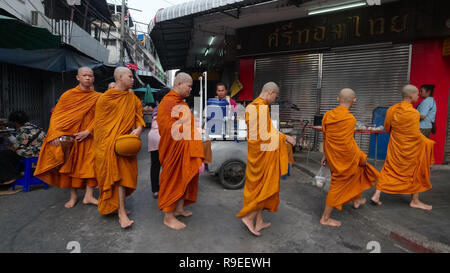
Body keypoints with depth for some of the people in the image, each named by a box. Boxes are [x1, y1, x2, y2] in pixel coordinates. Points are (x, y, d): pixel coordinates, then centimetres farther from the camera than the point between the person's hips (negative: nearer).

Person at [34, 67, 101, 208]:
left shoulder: (97, 97, 3)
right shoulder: (68, 95, 2)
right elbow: (56, 114, 0)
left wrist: (88, 131, -15)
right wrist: (55, 134, -12)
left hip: (87, 138, 0)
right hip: (68, 137, 0)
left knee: (91, 164, -7)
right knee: (70, 165, 6)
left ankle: (88, 195, 2)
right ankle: (73, 196, 19)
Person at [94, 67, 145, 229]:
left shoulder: (132, 98, 11)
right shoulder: (106, 98, -5)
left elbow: (139, 115, 11)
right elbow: (99, 122, -5)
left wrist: (139, 128, -11)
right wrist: (113, 140, -13)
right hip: (110, 144, -6)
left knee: (126, 174, 10)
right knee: (117, 175, -6)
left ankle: (118, 205, 29)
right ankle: (121, 212, -1)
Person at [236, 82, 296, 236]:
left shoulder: (250, 106, 12)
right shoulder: (263, 107, -18)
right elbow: (265, 135, -20)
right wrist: (284, 137, -9)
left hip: (254, 151, 10)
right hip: (265, 152, -10)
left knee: (257, 186, 15)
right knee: (267, 187, 5)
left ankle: (259, 222, 25)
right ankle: (249, 216, 8)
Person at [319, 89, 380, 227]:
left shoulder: (328, 115, -1)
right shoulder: (349, 118, -22)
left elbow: (325, 137, 8)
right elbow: (347, 144, -21)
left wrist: (326, 154, 18)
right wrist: (362, 158, -7)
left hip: (332, 155, 8)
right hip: (344, 158, -8)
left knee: (357, 171, 30)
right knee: (338, 186, 5)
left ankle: (356, 200, 50)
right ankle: (325, 218, 16)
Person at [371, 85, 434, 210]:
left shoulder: (392, 109, -1)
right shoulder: (412, 112, -21)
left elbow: (387, 127, 8)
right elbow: (416, 134, -18)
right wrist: (427, 142, -1)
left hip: (395, 147, 6)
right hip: (410, 149, -6)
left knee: (389, 170, 12)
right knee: (416, 173, 13)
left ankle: (376, 195, 7)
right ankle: (415, 201, 26)